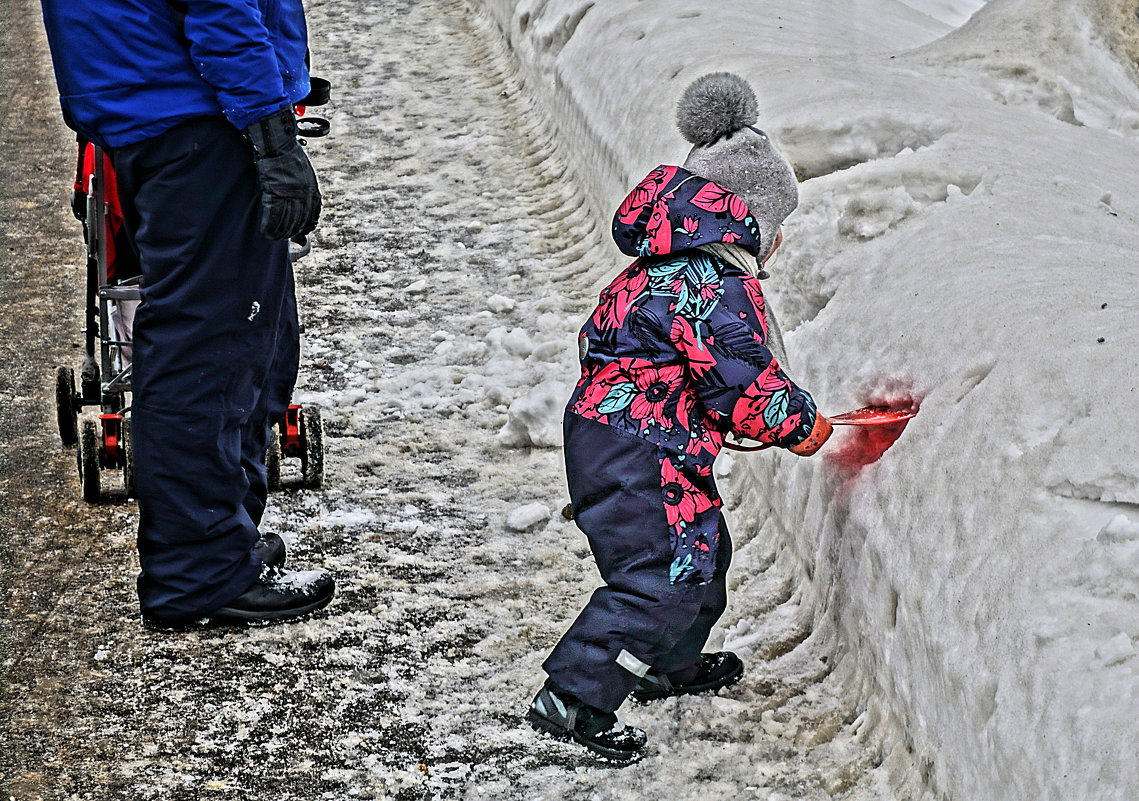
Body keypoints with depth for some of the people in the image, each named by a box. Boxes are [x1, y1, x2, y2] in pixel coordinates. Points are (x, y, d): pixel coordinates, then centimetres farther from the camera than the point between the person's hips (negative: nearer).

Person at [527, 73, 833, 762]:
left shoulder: (666, 266, 13)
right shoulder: (721, 287, -19)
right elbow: (745, 385, -19)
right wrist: (801, 423, -2)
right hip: (632, 450, -11)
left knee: (702, 547, 24)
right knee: (661, 577, -11)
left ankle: (670, 664, 43)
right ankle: (573, 698, -12)